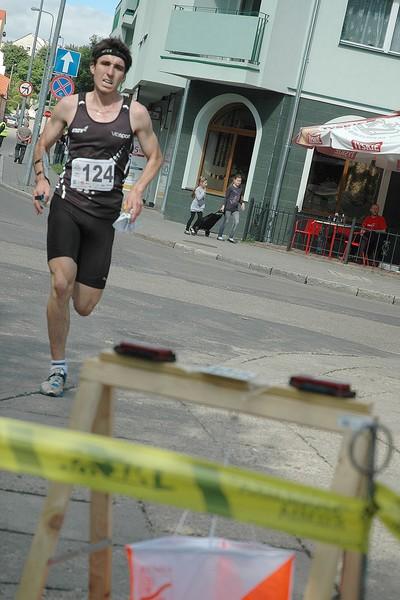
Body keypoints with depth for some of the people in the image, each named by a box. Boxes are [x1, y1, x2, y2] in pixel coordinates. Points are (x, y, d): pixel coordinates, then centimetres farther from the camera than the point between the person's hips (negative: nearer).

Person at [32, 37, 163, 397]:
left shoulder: (136, 114, 2)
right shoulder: (69, 106, 3)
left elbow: (155, 157, 10)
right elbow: (43, 145, 13)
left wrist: (138, 190, -7)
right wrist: (41, 180, -5)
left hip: (104, 215, 1)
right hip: (67, 205, -1)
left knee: (84, 307, 2)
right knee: (61, 285, -23)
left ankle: (81, 276, 42)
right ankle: (58, 368, -5)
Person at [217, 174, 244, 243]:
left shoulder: (240, 189, 11)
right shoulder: (231, 188, -5)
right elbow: (226, 197, -6)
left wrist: (241, 203, 3)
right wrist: (223, 205, -13)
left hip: (235, 209, 5)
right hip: (228, 207, -5)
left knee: (236, 222, -6)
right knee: (225, 221, 1)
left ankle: (230, 237, 0)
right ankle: (219, 236, 12)